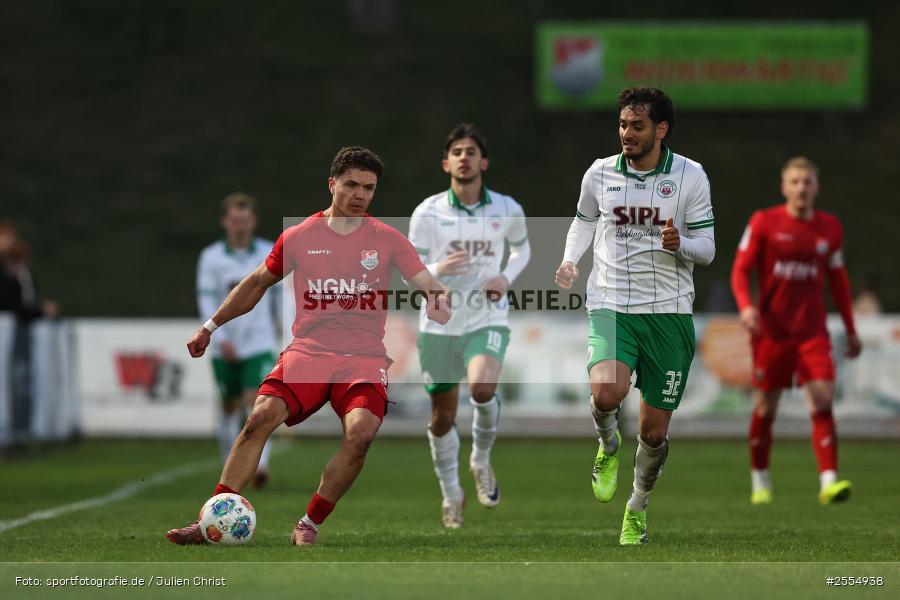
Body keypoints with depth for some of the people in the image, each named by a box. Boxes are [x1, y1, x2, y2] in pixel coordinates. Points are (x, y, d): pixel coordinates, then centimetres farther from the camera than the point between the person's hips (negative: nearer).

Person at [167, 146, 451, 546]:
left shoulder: (387, 239, 7)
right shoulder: (299, 237, 9)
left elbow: (428, 284, 3)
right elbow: (257, 283, 22)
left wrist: (438, 297, -22)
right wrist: (210, 326, 24)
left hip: (365, 358, 0)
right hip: (308, 350, 1)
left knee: (360, 433, -27)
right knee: (261, 417, -22)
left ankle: (310, 525, -10)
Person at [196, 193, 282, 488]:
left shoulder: (269, 253, 2)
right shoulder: (210, 257, -2)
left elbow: (279, 290, 15)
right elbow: (206, 300, -5)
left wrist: (279, 324, 18)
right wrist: (220, 337, -14)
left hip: (260, 344, -1)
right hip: (225, 348, 1)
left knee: (257, 402, -17)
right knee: (231, 408, 8)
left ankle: (259, 465, -23)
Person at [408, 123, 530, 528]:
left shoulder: (507, 210, -2)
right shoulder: (427, 213, -6)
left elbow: (522, 249, 18)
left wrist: (507, 278, -3)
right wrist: (439, 270, -27)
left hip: (487, 321, -1)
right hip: (439, 325, 1)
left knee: (483, 388, -29)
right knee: (442, 417, 8)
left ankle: (482, 460, 0)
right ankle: (451, 494, 31)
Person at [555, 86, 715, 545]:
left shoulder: (690, 176, -2)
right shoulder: (599, 173, 3)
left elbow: (706, 249, 1)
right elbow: (585, 219, 22)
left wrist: (680, 244, -21)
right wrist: (569, 260, 4)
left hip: (668, 313, 0)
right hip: (610, 305, 0)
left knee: (654, 433, 4)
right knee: (607, 392, -29)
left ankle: (638, 507, 32)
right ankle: (608, 445, 6)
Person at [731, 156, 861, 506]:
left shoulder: (830, 228, 7)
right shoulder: (764, 223, -2)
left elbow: (838, 280, 17)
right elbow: (741, 269, -3)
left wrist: (851, 330, 17)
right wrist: (746, 306, -22)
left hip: (813, 332, 2)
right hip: (771, 330, -2)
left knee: (823, 401, -13)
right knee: (766, 407, 5)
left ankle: (829, 482, -19)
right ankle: (760, 483, 20)